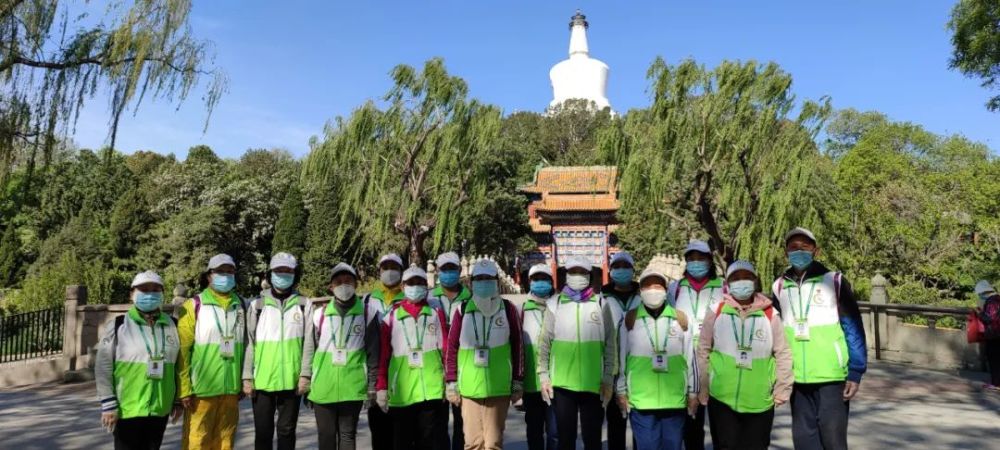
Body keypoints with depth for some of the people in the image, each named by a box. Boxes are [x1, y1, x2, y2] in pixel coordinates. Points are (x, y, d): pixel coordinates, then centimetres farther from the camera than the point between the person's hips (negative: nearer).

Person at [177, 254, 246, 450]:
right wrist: (184, 389, -11)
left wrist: (243, 381, 11)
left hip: (231, 388, 4)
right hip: (202, 388, -4)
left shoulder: (240, 306, 9)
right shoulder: (193, 306, -4)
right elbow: (182, 350, -7)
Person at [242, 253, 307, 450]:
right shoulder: (257, 305, 5)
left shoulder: (303, 304, 5)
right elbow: (249, 343, 3)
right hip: (262, 380, 0)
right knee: (263, 431, 8)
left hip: (291, 380, 0)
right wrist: (247, 377, -1)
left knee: (287, 430, 9)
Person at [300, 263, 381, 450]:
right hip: (323, 387, 2)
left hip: (353, 387, -1)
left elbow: (373, 353, 3)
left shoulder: (367, 313, 2)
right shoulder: (319, 314, 6)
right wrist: (305, 376, 5)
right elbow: (309, 350, 10)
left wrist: (372, 385, 1)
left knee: (348, 435, 6)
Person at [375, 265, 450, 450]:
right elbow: (383, 354, 6)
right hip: (400, 392, 1)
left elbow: (446, 349, 5)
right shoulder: (392, 315, 6)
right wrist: (381, 387, 2)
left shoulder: (436, 312, 8)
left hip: (432, 390, 0)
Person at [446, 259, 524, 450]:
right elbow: (451, 348, 6)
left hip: (499, 388, -1)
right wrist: (451, 383, 3)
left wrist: (518, 382, 4)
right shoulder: (463, 311, 3)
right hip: (468, 388, 1)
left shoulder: (508, 310, 2)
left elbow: (517, 348, 5)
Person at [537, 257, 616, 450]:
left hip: (593, 384, 0)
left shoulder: (601, 304, 4)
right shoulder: (555, 304, 5)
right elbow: (545, 344, 5)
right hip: (562, 383, 0)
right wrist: (544, 376, 0)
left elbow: (610, 345, 3)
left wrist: (608, 379, -2)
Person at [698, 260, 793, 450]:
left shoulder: (770, 314, -1)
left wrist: (782, 391, 5)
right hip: (721, 399, -1)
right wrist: (702, 390, 3)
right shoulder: (716, 312, -3)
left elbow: (783, 354, 4)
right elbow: (703, 352, 2)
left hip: (760, 402, 1)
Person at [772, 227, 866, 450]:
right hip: (797, 379, 4)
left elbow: (853, 329, -3)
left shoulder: (834, 281, -3)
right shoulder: (779, 287, 7)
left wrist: (855, 372, -8)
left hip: (832, 377, -3)